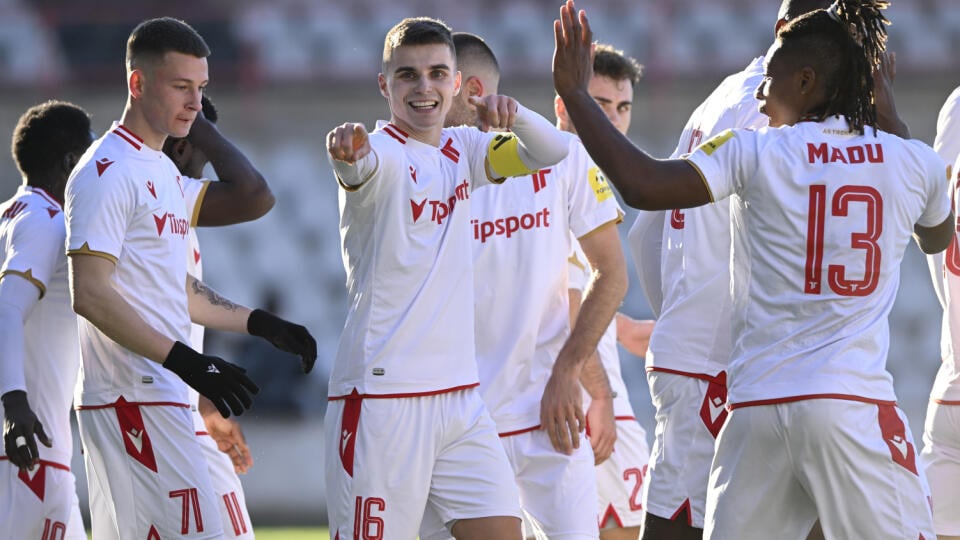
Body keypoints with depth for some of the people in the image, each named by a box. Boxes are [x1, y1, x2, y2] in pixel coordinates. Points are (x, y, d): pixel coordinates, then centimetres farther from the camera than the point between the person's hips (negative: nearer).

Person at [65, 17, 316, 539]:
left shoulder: (164, 170, 19)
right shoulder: (109, 171, -12)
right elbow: (90, 294, -21)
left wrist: (260, 323, 22)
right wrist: (186, 362, -26)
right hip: (135, 399, -10)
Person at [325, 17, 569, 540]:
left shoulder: (461, 151, 11)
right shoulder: (383, 153, -10)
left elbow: (551, 152, 9)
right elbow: (361, 164, -33)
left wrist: (513, 114, -13)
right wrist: (348, 150, -58)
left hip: (460, 394, 7)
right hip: (383, 394, -7)